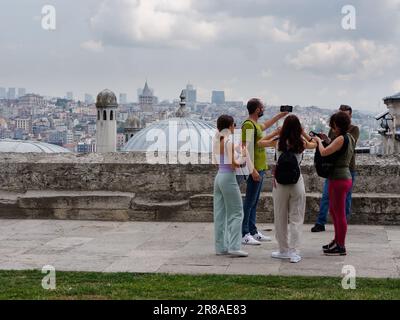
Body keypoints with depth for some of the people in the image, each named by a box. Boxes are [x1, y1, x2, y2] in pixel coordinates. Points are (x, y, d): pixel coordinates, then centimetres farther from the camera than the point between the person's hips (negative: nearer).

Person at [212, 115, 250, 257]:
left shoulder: (217, 140, 10)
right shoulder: (229, 141, -13)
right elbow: (233, 164, -17)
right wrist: (243, 156, 0)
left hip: (219, 176, 8)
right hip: (228, 177, -8)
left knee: (220, 214, 9)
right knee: (236, 213, -1)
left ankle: (221, 247, 13)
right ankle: (234, 247, -5)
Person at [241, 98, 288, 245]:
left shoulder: (256, 124, 15)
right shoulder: (248, 125, -15)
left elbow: (265, 125, 41)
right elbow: (246, 149, -21)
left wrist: (280, 115, 46)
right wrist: (253, 170, -24)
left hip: (260, 169, 10)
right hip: (255, 170, -10)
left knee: (254, 202, 13)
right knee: (249, 202, -7)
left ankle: (253, 232, 19)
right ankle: (244, 234, -5)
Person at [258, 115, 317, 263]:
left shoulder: (277, 142, -5)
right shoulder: (302, 143, -3)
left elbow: (260, 142, 13)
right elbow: (314, 144, 19)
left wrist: (275, 133, 16)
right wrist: (303, 134, 19)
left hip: (280, 183, 0)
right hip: (297, 183, 0)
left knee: (281, 218, 12)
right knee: (296, 219, 5)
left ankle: (284, 250, 19)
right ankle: (294, 252, 0)